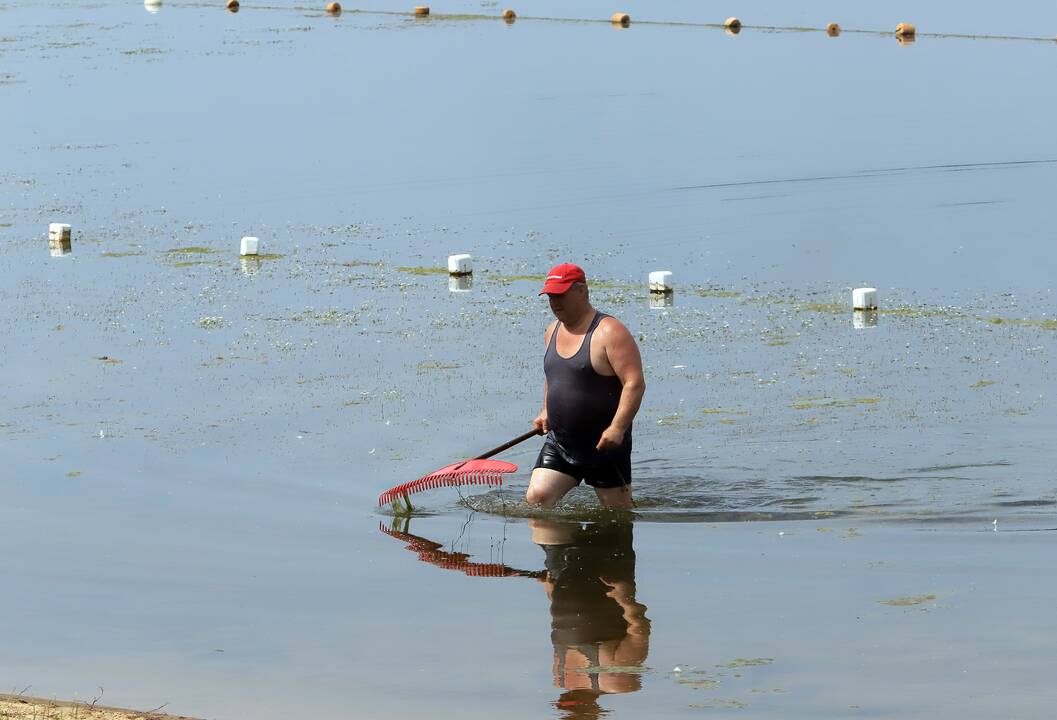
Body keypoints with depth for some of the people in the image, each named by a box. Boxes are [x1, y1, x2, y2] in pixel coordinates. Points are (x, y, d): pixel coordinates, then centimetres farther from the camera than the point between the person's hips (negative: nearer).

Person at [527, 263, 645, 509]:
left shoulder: (609, 332, -15)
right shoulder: (553, 331, 10)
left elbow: (635, 383, -21)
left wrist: (618, 428, -30)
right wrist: (546, 412, 18)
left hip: (604, 445, -6)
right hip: (558, 443, 6)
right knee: (536, 499, -8)